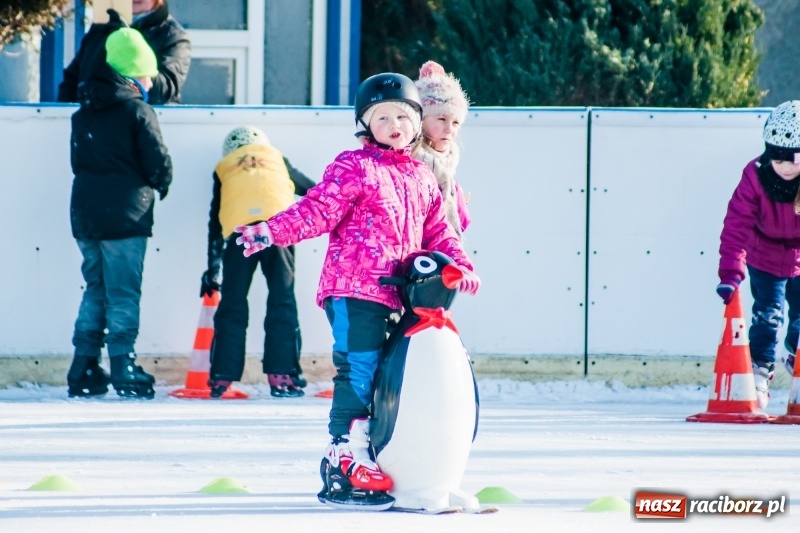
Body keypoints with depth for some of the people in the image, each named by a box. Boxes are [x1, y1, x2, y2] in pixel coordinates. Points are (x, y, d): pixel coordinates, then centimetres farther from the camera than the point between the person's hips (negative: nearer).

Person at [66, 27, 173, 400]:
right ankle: (123, 368, -5)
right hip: (125, 214, -6)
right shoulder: (137, 111, -10)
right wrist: (160, 185, 10)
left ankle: (84, 371, 10)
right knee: (123, 293, -2)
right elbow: (158, 164, -10)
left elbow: (77, 160, 14)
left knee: (95, 289, 14)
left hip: (84, 212, 6)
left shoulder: (84, 113, 11)